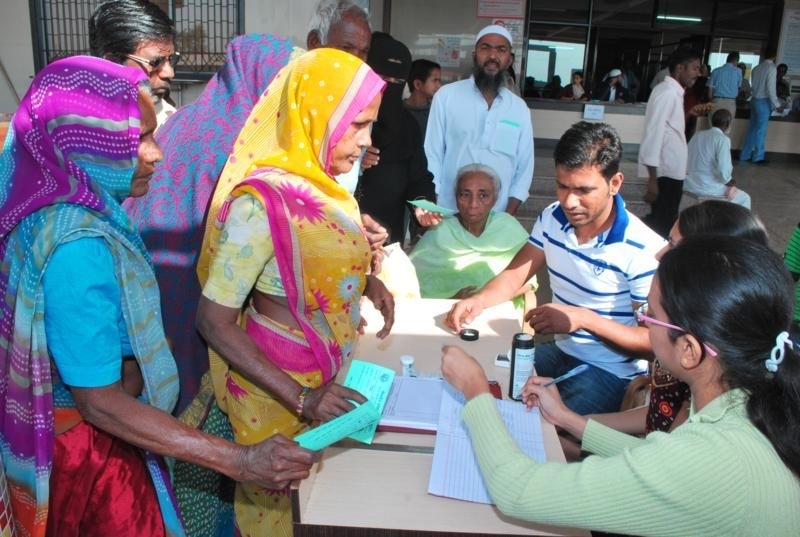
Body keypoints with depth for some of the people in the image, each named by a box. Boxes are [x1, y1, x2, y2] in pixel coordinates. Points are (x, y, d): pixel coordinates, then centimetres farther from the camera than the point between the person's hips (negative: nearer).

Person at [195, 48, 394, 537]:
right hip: (282, 385, -7)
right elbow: (214, 321, -25)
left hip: (331, 368, 7)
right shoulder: (262, 201, -28)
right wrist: (299, 398, -27)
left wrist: (367, 280, -4)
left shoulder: (320, 179, -4)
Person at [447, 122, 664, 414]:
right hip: (559, 351, 6)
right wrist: (478, 300, -14)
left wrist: (583, 318, -28)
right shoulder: (552, 218, -2)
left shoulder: (644, 250, -21)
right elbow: (514, 275, 7)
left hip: (610, 370, -6)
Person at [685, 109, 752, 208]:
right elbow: (723, 172, -20)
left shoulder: (697, 135, 8)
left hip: (688, 186, 7)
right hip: (708, 189, -7)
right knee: (744, 198, 19)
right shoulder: (723, 139, -11)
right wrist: (729, 181, 2)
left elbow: (686, 162, 12)